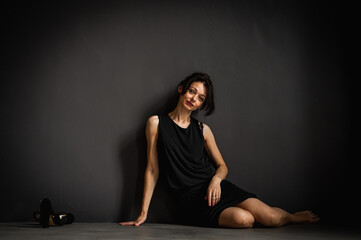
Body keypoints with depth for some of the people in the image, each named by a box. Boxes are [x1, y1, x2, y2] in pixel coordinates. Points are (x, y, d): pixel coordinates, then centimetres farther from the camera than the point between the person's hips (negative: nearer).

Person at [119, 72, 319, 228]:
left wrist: (216, 179, -10)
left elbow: (222, 166, 15)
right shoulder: (156, 123, 3)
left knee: (271, 217, -16)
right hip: (191, 198, -3)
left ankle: (291, 216, 18)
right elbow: (152, 170, 3)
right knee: (242, 219, -30)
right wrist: (143, 213, -1)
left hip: (215, 187, 3)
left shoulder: (203, 129, 11)